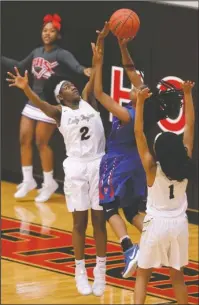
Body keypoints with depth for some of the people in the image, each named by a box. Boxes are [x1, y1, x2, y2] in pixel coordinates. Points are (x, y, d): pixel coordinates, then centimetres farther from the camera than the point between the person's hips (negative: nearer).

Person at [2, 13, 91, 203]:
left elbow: (74, 66, -35)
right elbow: (20, 67, 22)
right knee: (24, 140, 7)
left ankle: (49, 183, 15)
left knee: (41, 143, -1)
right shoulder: (37, 52, 6)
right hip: (32, 103, 7)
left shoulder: (61, 54, -15)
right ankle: (28, 181, 21)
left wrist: (84, 71, -58)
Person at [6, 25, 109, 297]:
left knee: (99, 221, 6)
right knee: (80, 223, 4)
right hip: (76, 167, -2)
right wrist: (25, 89, -41)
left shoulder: (87, 101, 9)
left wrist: (100, 44, -14)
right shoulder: (59, 112, 0)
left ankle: (100, 270, 14)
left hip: (99, 164, 2)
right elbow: (38, 103, -20)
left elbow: (95, 74, -2)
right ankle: (80, 271, 13)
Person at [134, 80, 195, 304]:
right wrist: (187, 95, 0)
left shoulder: (152, 168, -14)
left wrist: (140, 102, -22)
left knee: (143, 274, 6)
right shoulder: (185, 164, -7)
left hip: (156, 224, -3)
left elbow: (138, 132, -17)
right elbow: (190, 126, -2)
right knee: (177, 275, 15)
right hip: (179, 224, 3)